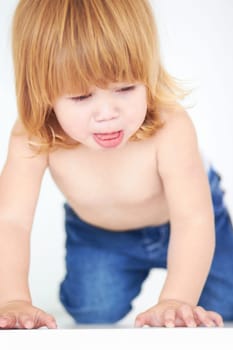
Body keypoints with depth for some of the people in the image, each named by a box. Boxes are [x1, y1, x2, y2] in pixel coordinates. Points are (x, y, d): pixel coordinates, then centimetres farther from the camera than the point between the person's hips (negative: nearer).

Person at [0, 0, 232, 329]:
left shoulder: (170, 129, -42)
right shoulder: (33, 138, -35)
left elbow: (193, 220, -47)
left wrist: (176, 301, -61)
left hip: (178, 223, -1)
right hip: (96, 234, 2)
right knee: (93, 313, -10)